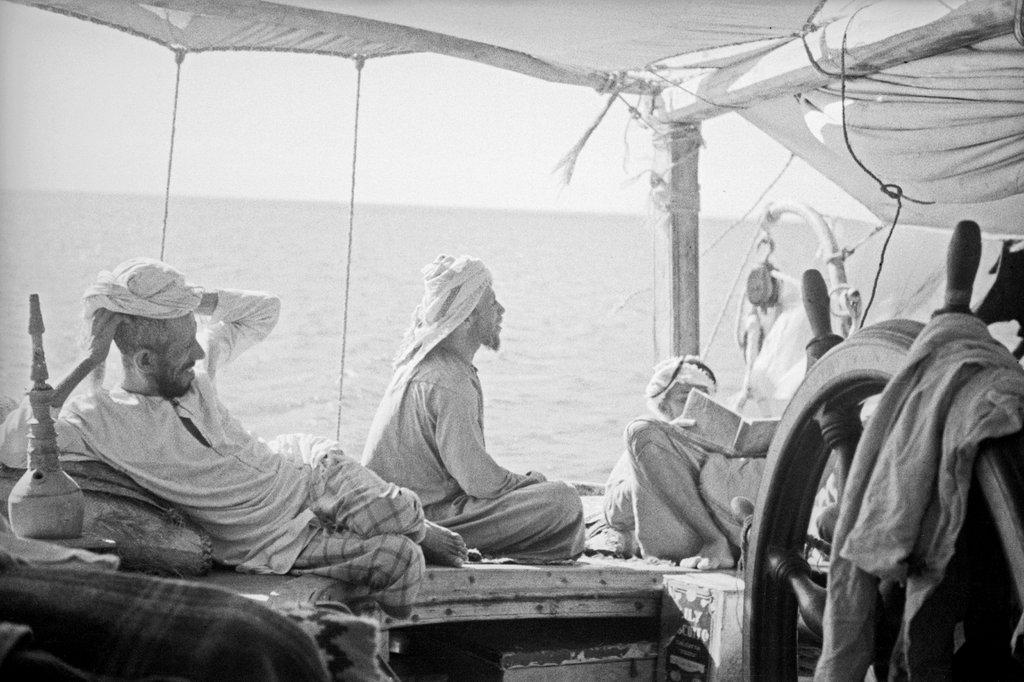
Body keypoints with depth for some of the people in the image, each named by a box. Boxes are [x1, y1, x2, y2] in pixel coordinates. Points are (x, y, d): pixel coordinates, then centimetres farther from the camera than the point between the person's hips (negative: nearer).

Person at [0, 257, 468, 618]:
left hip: (304, 471, 5)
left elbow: (264, 310, 6)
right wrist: (87, 367, -31)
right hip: (269, 542, -5)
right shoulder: (101, 419, -20)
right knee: (398, 559, -16)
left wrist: (199, 299, -12)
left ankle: (416, 527, 24)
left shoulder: (194, 369, -4)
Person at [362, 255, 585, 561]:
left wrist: (524, 481, 9)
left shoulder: (421, 362, 13)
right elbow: (480, 480, -21)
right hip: (426, 518, -10)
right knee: (562, 500, -18)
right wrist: (529, 482, -3)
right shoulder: (449, 381, -19)